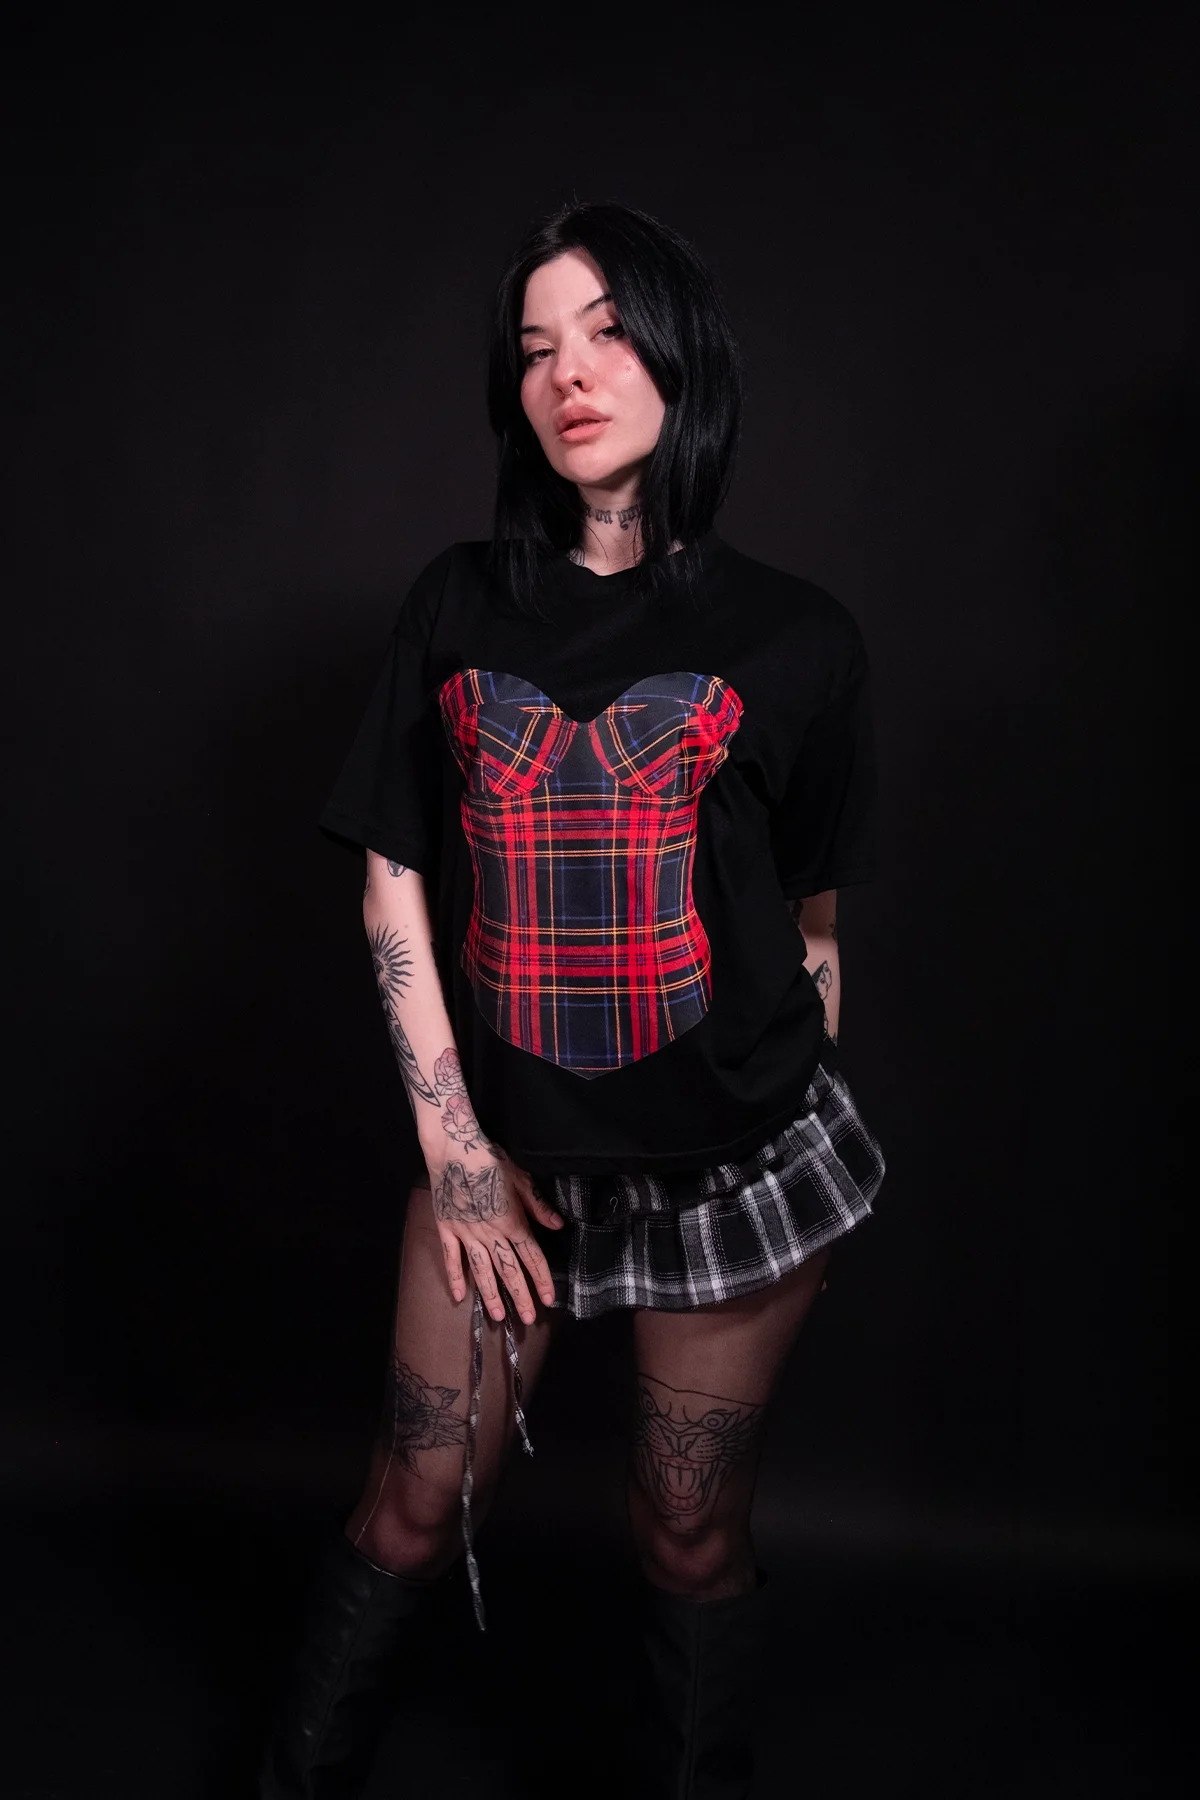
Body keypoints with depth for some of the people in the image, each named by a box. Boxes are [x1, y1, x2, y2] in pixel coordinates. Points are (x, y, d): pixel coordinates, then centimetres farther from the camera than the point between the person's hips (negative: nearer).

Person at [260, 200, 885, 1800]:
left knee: (692, 1538, 12)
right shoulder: (461, 607, 2)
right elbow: (395, 885, 1)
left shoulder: (799, 640, -3)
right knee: (418, 1511, 9)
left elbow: (810, 916, 6)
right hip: (504, 1144, 1)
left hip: (735, 1163, -1)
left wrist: (783, 1080, 10)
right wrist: (453, 1147, -3)